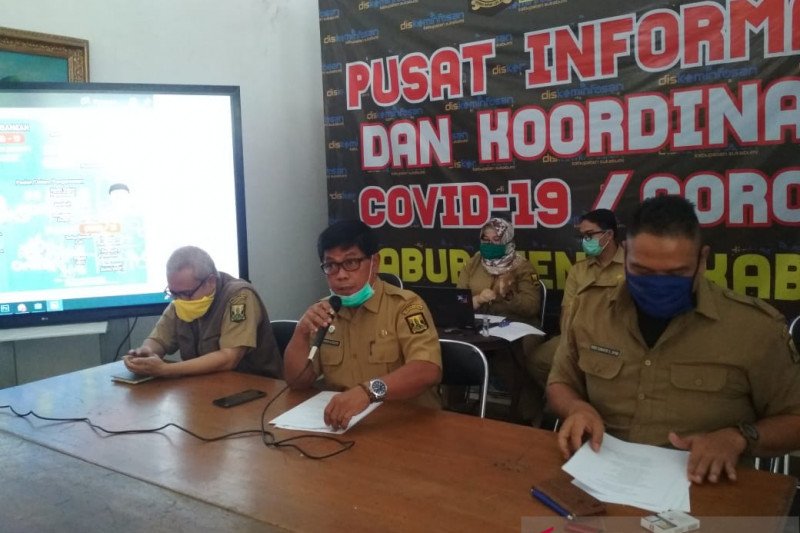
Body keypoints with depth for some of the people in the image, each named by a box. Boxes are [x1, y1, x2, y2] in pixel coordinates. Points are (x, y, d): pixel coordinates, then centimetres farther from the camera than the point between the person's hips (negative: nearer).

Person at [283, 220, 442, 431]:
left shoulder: (405, 305, -11)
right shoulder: (324, 311, 7)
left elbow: (429, 371, -25)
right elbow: (297, 381, 6)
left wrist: (368, 391, -39)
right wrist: (302, 332, -10)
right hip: (343, 423, 3)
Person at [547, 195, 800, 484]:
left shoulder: (754, 325, -6)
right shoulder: (589, 307, 1)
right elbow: (561, 383, 14)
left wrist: (737, 437, -14)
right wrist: (577, 408, -7)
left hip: (700, 485, -1)